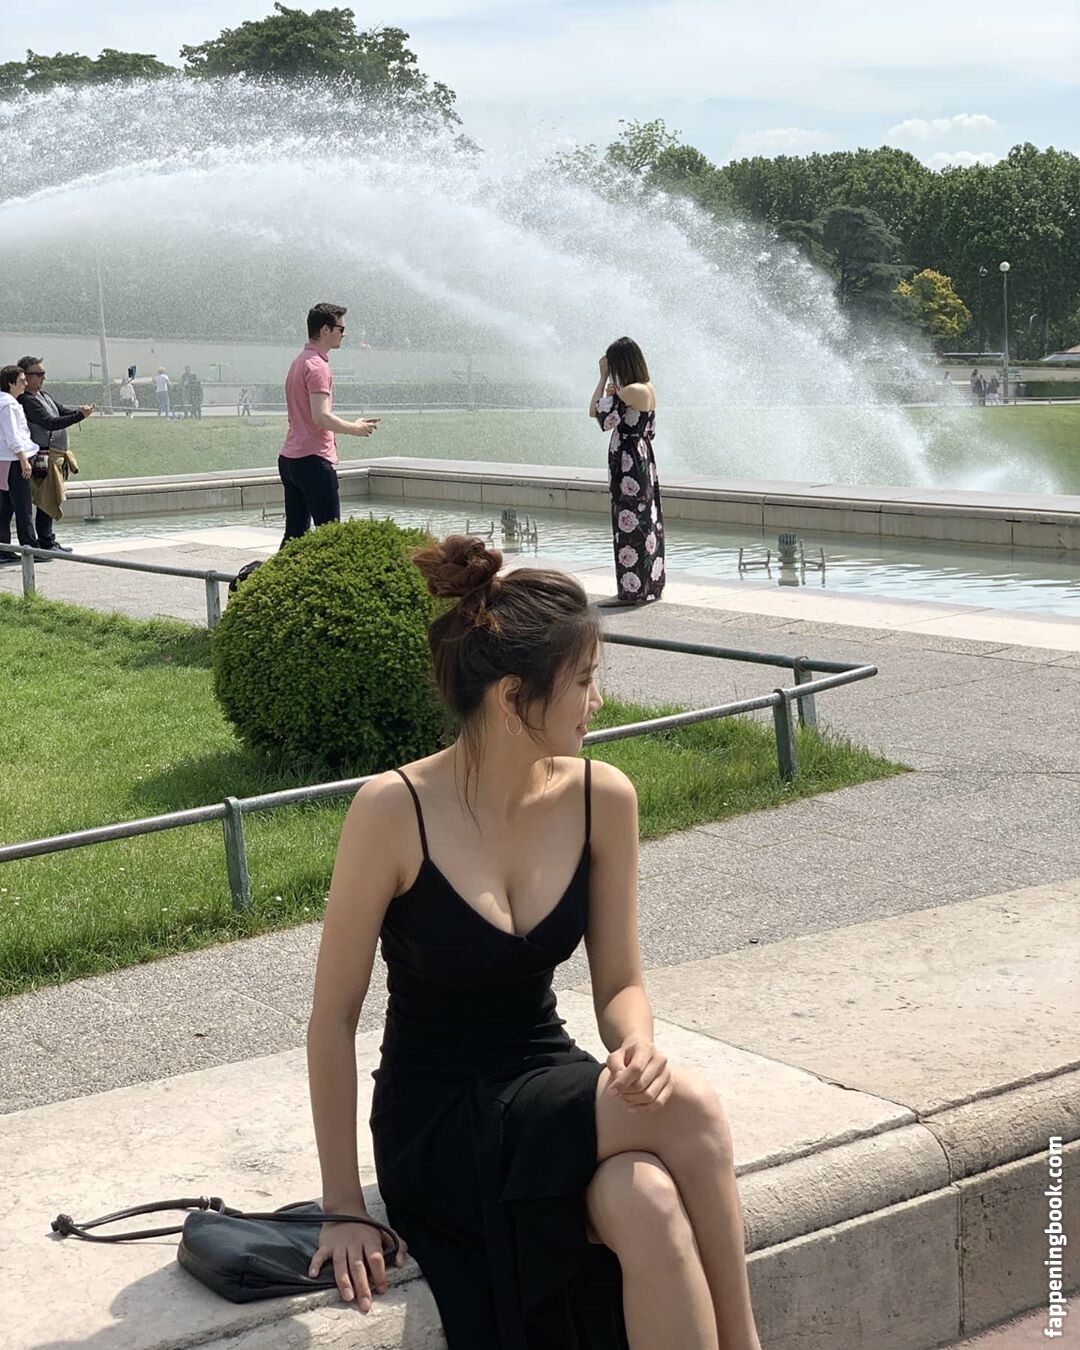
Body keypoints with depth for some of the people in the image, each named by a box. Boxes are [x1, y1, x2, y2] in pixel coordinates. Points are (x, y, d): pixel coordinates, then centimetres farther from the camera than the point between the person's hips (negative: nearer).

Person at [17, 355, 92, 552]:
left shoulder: (44, 395, 14)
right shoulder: (27, 401, -17)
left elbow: (62, 411, 16)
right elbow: (50, 423, -25)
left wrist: (80, 411, -6)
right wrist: (80, 416, -27)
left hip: (57, 456, 10)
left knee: (51, 500, 14)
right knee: (47, 501, -6)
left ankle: (49, 540, 22)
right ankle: (45, 544, -1)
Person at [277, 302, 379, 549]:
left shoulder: (299, 362, 18)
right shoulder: (317, 366, -13)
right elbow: (321, 417, -22)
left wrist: (352, 425, 23)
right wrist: (355, 429, -8)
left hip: (289, 459, 10)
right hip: (313, 461, -10)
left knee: (295, 533, 10)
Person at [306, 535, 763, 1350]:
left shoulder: (603, 800, -6)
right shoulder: (395, 811, -18)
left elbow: (620, 984, 4)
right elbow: (334, 1017, -11)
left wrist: (637, 1045, -20)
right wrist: (344, 1209, -10)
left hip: (551, 1090, 4)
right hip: (437, 1121, -4)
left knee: (649, 1206, -31)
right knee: (689, 1111, -28)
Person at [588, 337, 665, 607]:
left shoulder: (629, 391, -18)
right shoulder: (649, 389, 9)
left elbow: (596, 412, -17)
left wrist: (603, 378, -10)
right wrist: (615, 395, 12)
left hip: (627, 464, -9)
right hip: (644, 460, 9)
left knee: (629, 524, -5)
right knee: (647, 523, 14)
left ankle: (630, 591, -1)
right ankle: (651, 585, 21)